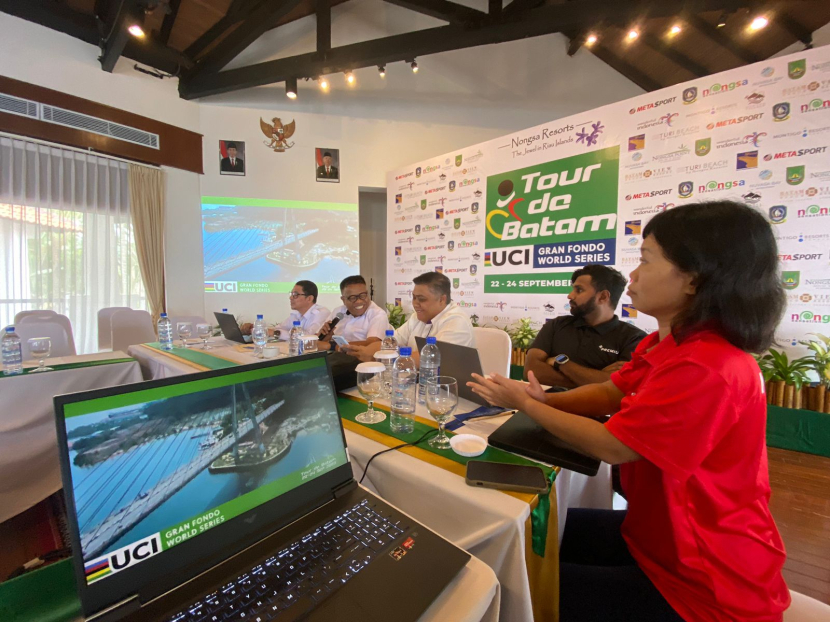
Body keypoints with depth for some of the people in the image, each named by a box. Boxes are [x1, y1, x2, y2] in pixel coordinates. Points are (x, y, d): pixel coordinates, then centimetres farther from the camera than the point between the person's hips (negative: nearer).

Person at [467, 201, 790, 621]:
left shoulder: (706, 369, -34)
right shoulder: (666, 345, 0)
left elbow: (610, 446, -28)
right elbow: (609, 394, 4)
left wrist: (525, 405, -16)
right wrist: (545, 400, -14)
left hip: (707, 584, -8)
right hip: (661, 534, 8)